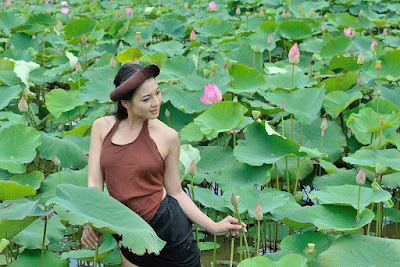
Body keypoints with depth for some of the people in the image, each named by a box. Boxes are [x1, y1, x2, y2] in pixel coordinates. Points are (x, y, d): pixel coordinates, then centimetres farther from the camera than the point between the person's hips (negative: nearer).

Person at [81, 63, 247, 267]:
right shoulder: (102, 127, -1)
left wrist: (213, 227, -4)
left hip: (168, 225, -2)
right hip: (127, 236, 2)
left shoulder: (167, 137, -5)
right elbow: (94, 181, -5)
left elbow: (175, 192, 1)